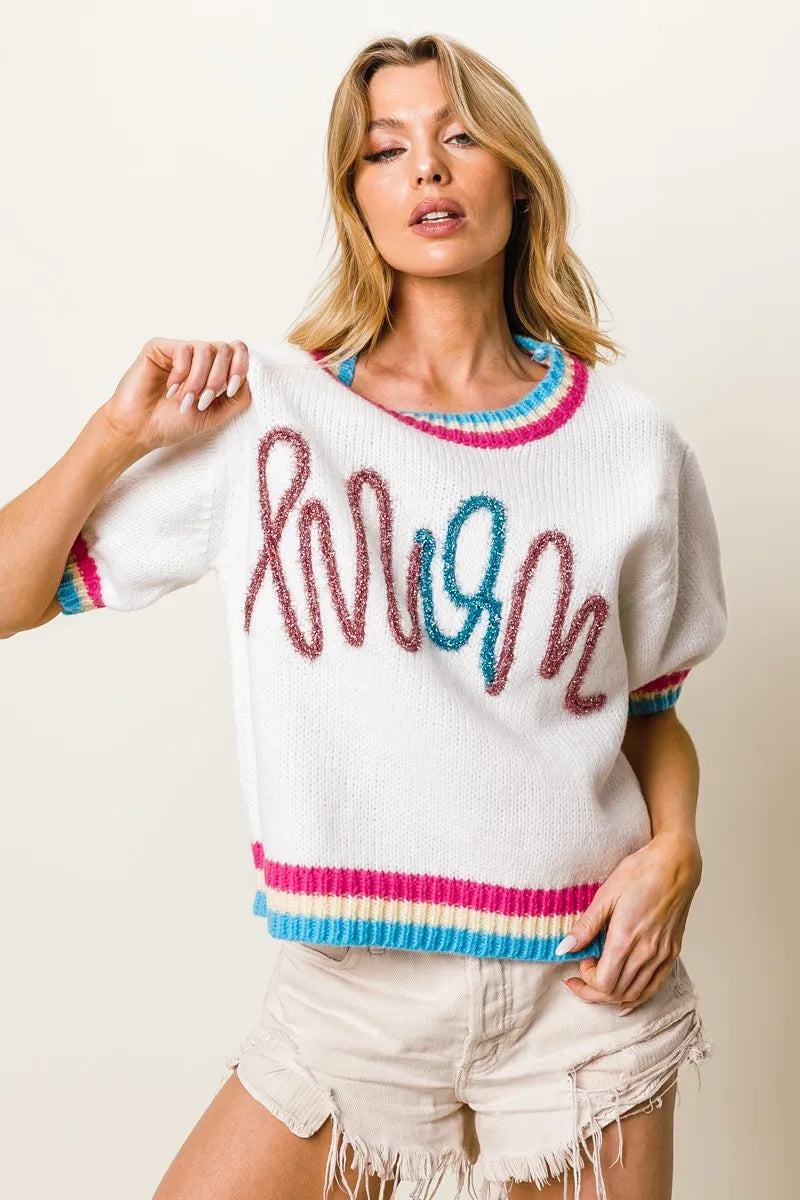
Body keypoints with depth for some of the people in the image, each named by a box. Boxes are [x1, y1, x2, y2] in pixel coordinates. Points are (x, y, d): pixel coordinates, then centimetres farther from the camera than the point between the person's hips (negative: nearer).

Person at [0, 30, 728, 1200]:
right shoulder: (263, 412, -4)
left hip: (582, 984, 1)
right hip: (353, 986, 0)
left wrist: (674, 850, -7)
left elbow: (651, 709, 10)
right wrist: (121, 432, -12)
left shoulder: (631, 442, -1)